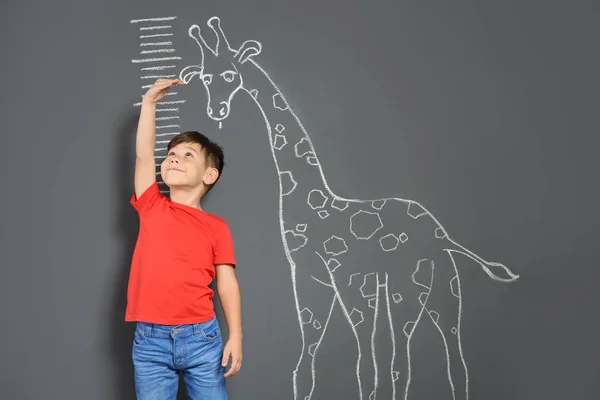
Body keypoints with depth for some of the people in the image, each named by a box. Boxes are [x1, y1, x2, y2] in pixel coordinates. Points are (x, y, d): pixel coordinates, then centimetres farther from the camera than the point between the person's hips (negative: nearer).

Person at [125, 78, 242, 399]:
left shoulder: (216, 227, 4)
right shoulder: (151, 208, 8)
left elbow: (227, 283, 3)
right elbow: (143, 154, 3)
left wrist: (235, 337, -5)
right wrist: (150, 101, 4)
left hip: (201, 338, -1)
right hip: (150, 341, 1)